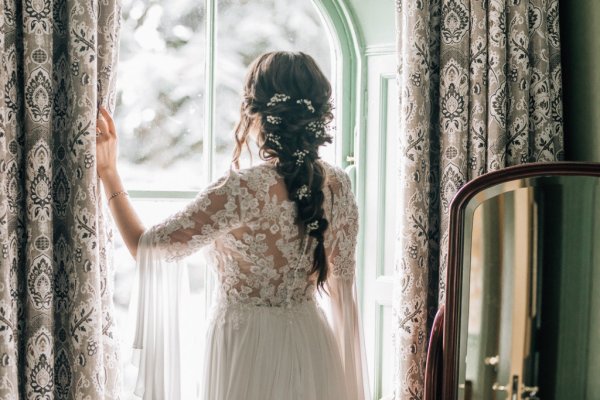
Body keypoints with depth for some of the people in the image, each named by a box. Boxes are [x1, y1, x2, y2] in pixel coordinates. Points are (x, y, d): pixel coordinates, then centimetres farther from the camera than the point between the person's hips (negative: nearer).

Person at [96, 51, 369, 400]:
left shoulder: (244, 189, -22)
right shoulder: (338, 184, -5)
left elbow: (147, 247, -15)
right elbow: (342, 283, 4)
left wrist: (109, 173, -6)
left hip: (247, 348, -5)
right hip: (313, 344, 5)